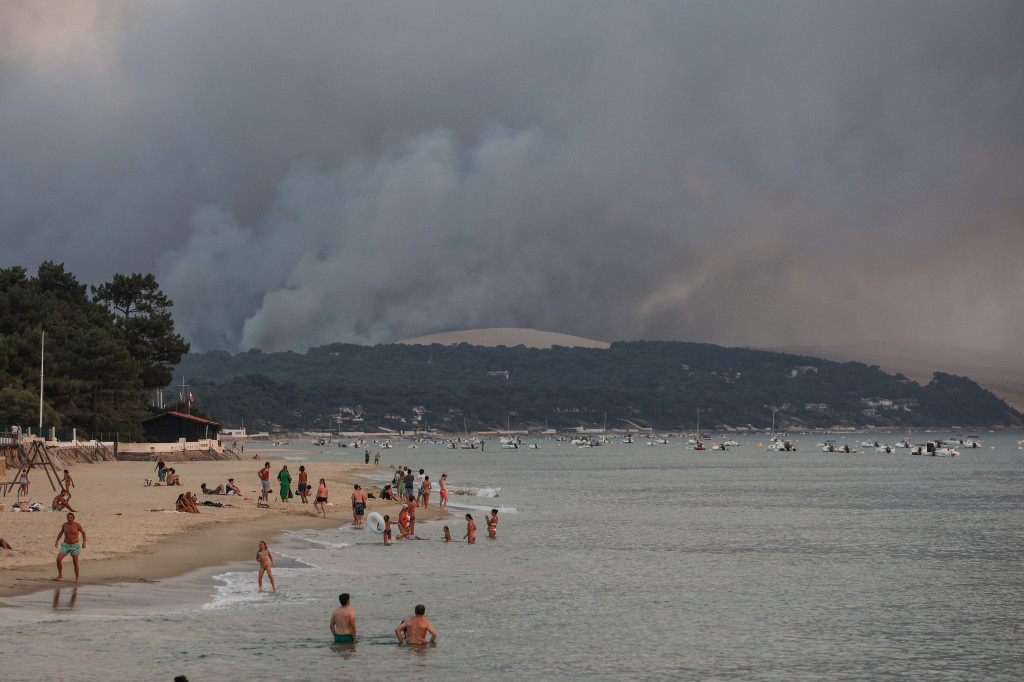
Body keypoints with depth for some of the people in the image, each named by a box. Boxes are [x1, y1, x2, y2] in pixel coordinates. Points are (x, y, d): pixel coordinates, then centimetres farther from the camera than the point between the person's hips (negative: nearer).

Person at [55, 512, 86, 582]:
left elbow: (83, 532, 2)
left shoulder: (77, 525, -12)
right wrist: (57, 541, 1)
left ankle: (77, 578, 19)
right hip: (65, 545, 3)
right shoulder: (64, 525, -3)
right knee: (58, 559, -11)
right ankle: (60, 575, 7)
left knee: (75, 563, 1)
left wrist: (84, 542, -7)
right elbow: (60, 533, 13)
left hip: (74, 546, -3)